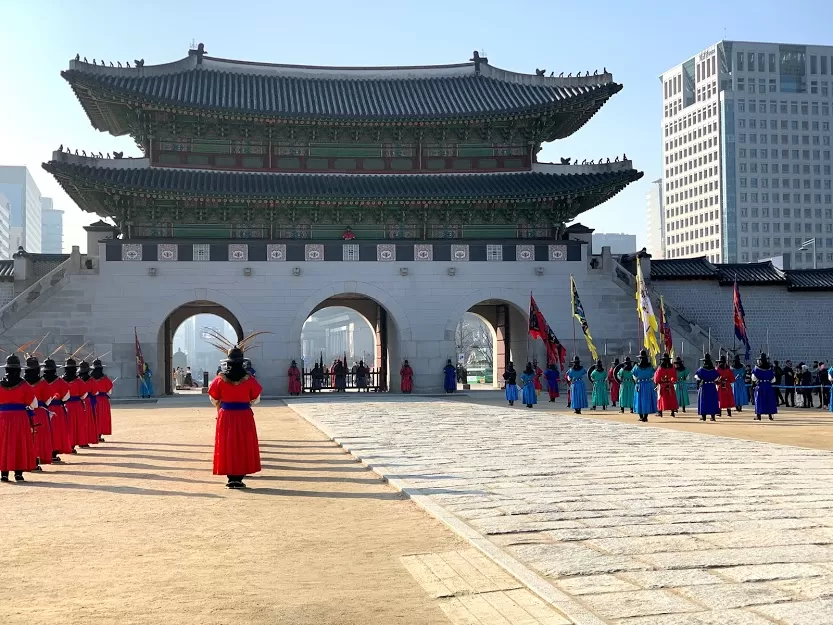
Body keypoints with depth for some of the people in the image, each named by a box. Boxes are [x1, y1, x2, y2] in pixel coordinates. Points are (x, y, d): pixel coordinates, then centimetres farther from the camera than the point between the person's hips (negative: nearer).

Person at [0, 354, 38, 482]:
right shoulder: (23, 385, -6)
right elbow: (34, 404, -6)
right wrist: (28, 406, 14)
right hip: (20, 417, -2)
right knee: (20, 443, 6)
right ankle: (18, 473, 5)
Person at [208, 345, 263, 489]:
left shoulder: (220, 379, -5)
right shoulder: (249, 380, -7)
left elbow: (213, 399, 4)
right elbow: (256, 399, 2)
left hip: (226, 416, 1)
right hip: (245, 417, -1)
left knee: (227, 446, 8)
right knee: (243, 446, 7)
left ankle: (231, 478, 7)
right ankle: (239, 479, 5)